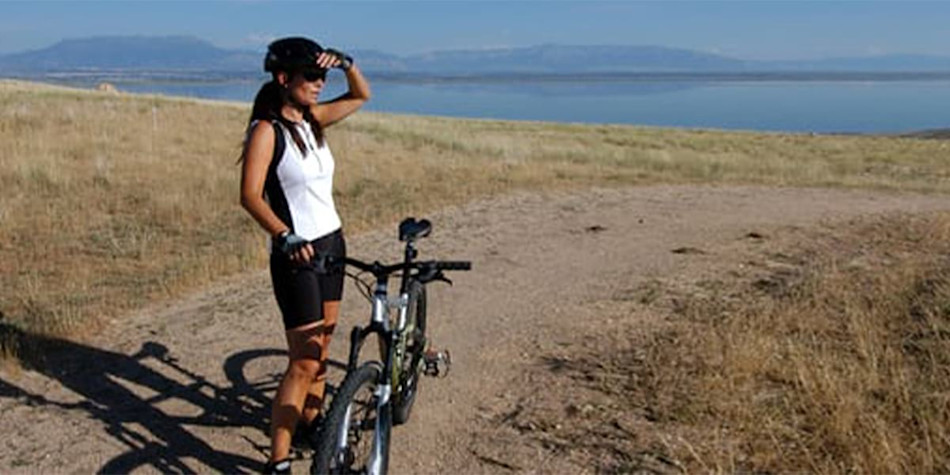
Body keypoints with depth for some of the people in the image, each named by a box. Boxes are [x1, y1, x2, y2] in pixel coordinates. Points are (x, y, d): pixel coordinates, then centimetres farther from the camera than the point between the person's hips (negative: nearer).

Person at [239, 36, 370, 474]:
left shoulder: (312, 119, 8)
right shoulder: (267, 129, -14)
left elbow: (361, 96, 19)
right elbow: (250, 195, -23)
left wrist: (345, 62, 0)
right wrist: (286, 236, -37)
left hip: (332, 242, 8)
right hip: (296, 254, -8)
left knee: (322, 344, 18)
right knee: (304, 361, -8)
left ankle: (310, 421, 35)